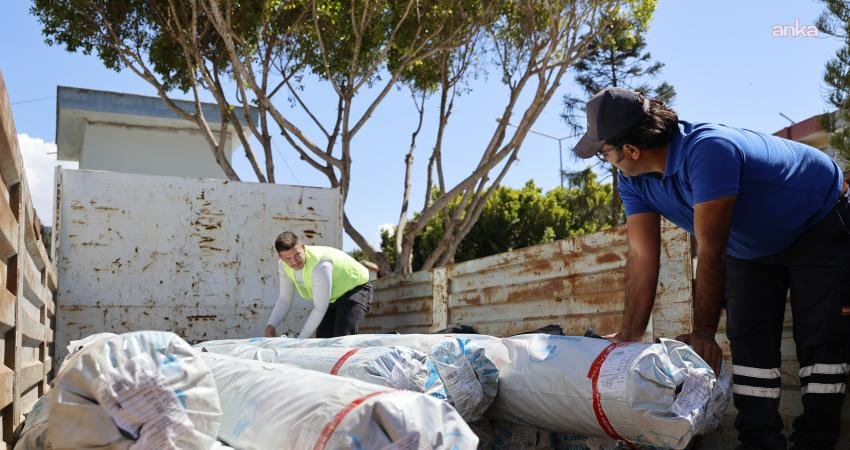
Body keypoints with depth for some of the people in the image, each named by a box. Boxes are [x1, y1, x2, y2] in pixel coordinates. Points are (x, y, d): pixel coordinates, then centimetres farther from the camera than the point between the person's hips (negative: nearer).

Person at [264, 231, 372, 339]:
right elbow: (284, 299, -3)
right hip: (334, 297, 8)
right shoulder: (283, 266, -14)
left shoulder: (319, 265, -38)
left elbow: (320, 308, -34)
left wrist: (300, 339, -31)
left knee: (342, 339, -25)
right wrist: (270, 325, -19)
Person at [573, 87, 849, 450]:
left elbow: (710, 251, -38)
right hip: (751, 248, 7)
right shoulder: (633, 181, -16)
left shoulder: (707, 151, -40)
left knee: (820, 338, -9)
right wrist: (630, 334, -22)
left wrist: (703, 332, -33)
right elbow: (642, 257, -18)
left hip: (821, 226, -6)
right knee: (748, 339, -1)